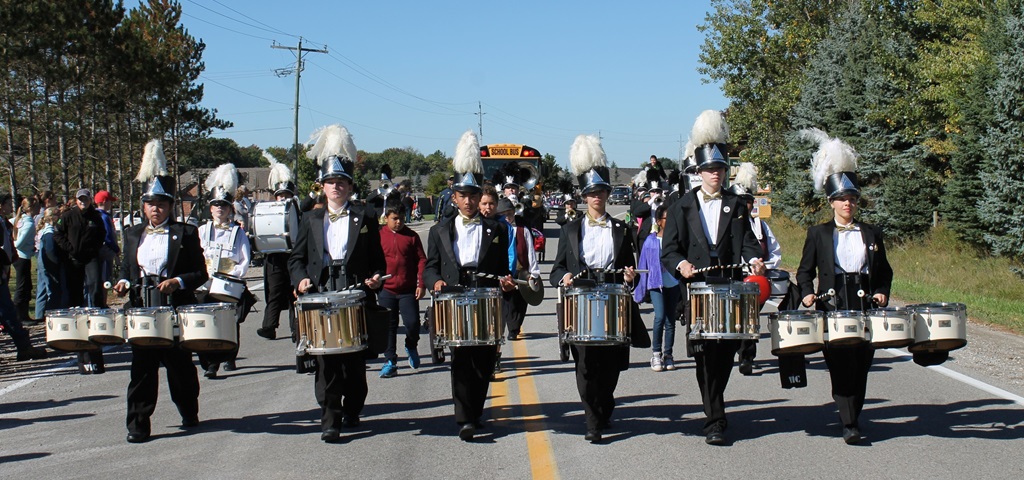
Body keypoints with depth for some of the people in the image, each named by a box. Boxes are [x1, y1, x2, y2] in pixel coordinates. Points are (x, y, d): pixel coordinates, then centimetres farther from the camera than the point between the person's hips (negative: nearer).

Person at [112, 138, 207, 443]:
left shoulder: (185, 234, 0)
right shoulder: (133, 235, 13)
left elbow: (200, 273, -1)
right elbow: (127, 268, 20)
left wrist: (177, 282, -18)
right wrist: (124, 282, -2)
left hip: (176, 309, -3)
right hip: (142, 310, 3)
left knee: (180, 365, 8)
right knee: (142, 367, -1)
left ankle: (189, 414, 27)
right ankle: (138, 425, 2)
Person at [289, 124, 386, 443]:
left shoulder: (365, 218, 9)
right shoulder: (311, 220, 13)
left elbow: (378, 259, 9)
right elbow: (296, 258, 13)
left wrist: (375, 278, -9)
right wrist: (300, 279, -5)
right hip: (321, 298, 1)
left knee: (355, 361, 7)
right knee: (326, 360, -4)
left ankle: (352, 410, 25)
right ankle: (330, 420, -3)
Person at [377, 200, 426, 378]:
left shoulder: (411, 236, 3)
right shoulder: (378, 236, 2)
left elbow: (421, 260, 2)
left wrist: (421, 284, -5)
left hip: (409, 290, 0)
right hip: (386, 290, 0)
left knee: (413, 323, -6)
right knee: (389, 327, 3)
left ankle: (411, 347, 25)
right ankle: (390, 362, 11)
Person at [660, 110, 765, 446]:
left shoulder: (736, 206, 13)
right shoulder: (682, 207, 7)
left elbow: (746, 241, 3)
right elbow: (669, 250, 1)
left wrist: (754, 259, -19)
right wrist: (681, 265, -20)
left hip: (731, 289, 2)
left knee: (728, 349, 2)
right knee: (705, 353, -6)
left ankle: (713, 405, 23)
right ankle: (715, 421, -4)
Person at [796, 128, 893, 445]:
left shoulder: (872, 233, 13)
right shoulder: (818, 234, 7)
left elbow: (884, 271, 18)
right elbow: (805, 270, 9)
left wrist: (882, 293, 0)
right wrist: (807, 293, -9)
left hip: (865, 308, 2)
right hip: (833, 308, -2)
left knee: (861, 367, 3)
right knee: (841, 367, -9)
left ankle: (854, 416, 17)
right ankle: (849, 424, -10)